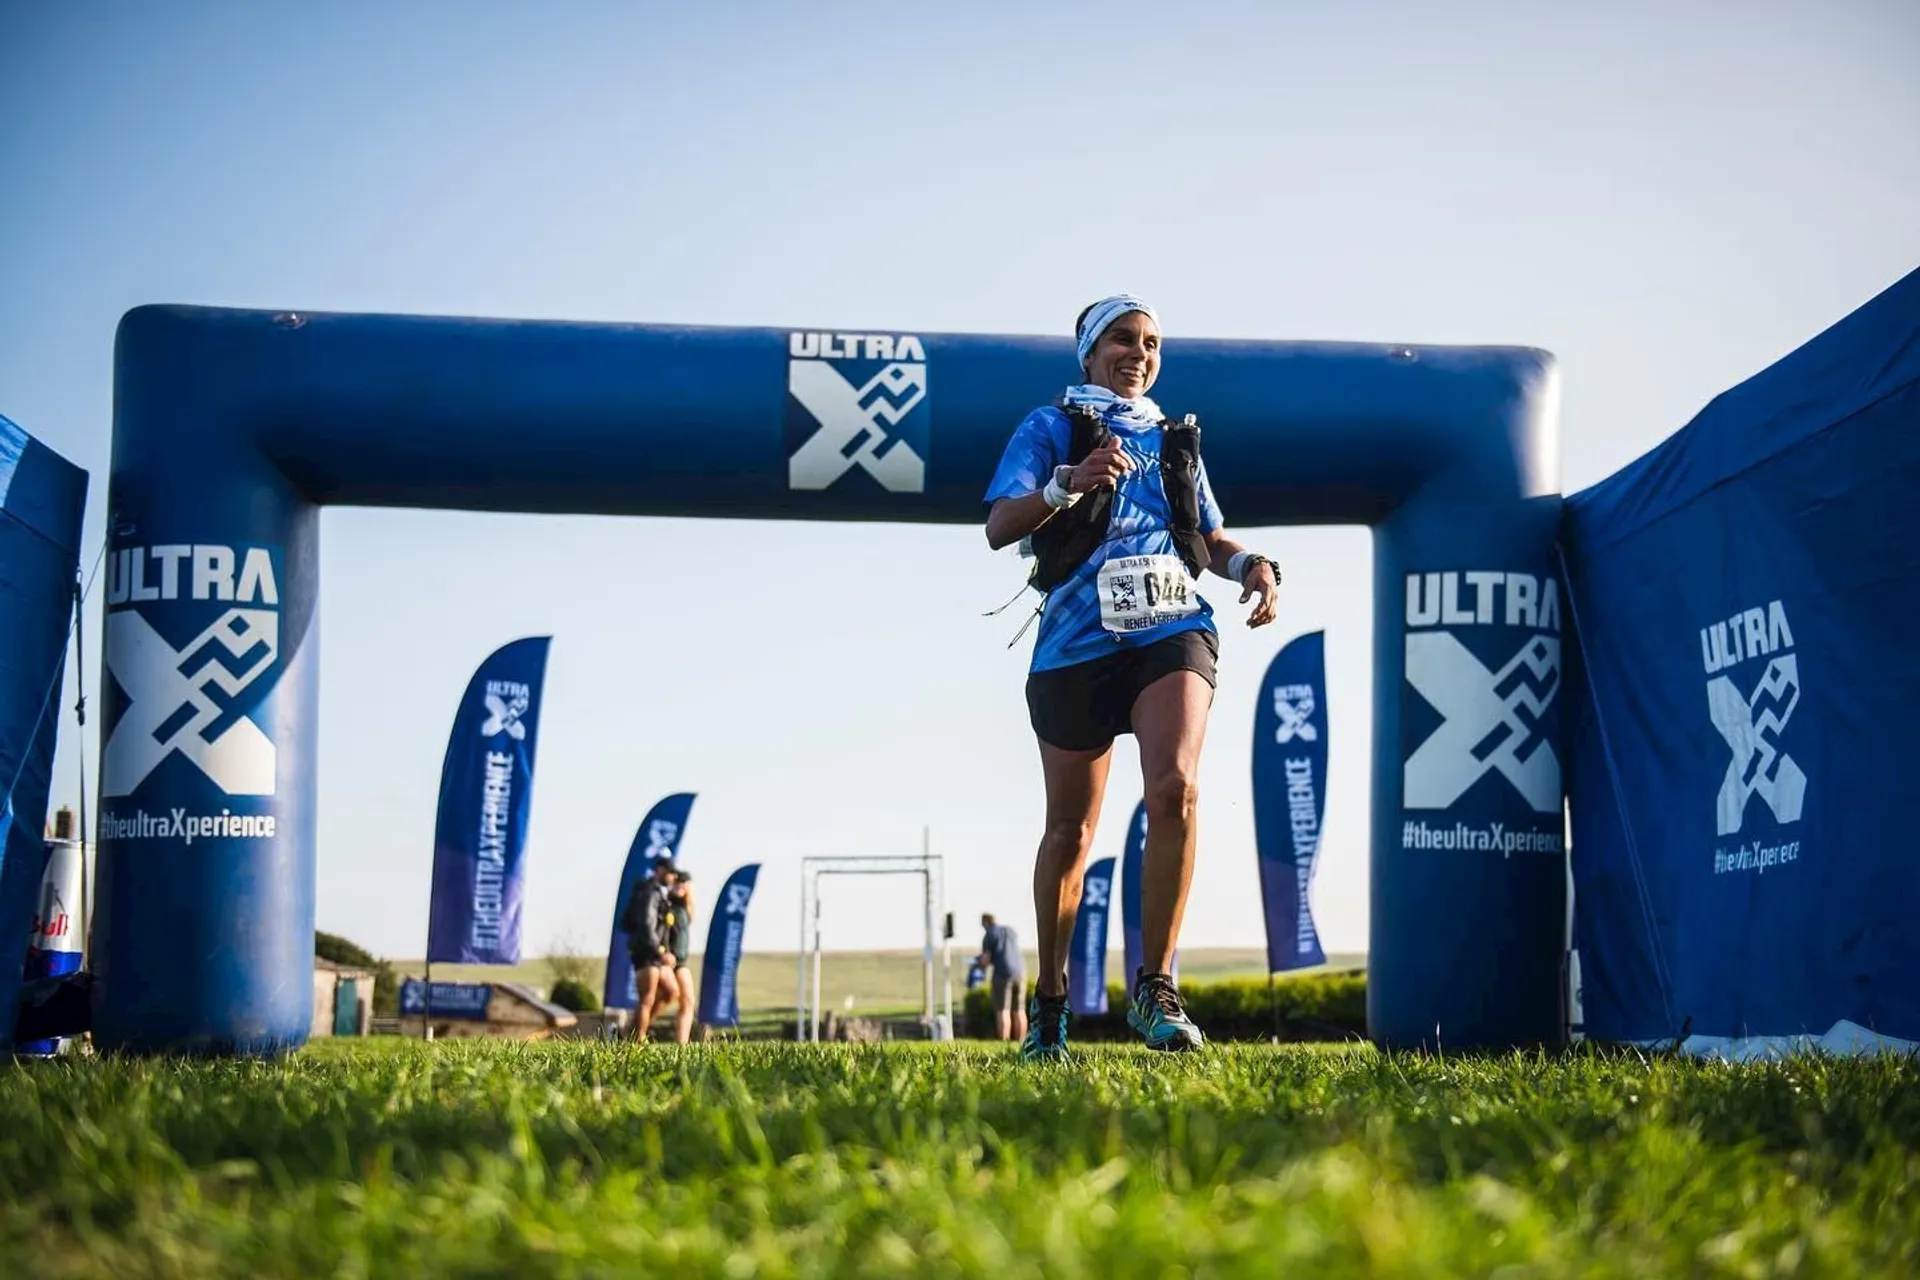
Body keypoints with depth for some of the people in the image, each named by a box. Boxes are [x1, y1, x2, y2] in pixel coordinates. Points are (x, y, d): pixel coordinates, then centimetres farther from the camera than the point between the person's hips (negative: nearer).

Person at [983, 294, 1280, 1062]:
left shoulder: (1173, 437, 20)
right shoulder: (1050, 427, 6)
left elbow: (1210, 537, 27)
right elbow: (999, 527, -6)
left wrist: (1253, 566, 5)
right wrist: (1069, 483, -24)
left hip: (1172, 631, 2)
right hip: (1076, 644, -2)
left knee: (1175, 787, -23)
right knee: (1070, 828, 7)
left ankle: (1154, 988, -15)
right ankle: (1048, 1004, 24)